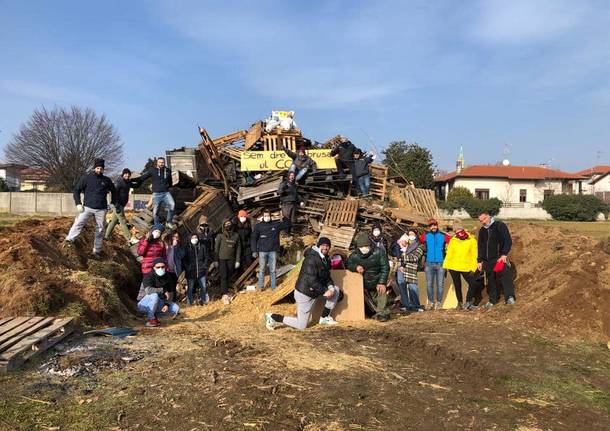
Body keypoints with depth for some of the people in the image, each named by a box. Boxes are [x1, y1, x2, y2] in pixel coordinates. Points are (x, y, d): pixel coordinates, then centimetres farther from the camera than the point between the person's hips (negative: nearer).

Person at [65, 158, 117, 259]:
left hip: (101, 209, 2)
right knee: (79, 223, -21)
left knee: (100, 230, 4)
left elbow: (114, 191, 24)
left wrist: (113, 203, 14)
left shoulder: (107, 180, 8)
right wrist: (78, 203, -5)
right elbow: (76, 190, 5)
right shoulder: (86, 178, 1)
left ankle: (97, 251, 11)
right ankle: (70, 239, -23)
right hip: (87, 207, -2)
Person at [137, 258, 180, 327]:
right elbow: (148, 290, -34)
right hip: (144, 304, -5)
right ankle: (150, 319, -23)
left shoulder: (167, 277, 1)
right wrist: (163, 290, -26)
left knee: (176, 309, -12)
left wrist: (167, 304, -14)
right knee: (154, 296, -37)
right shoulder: (149, 276, -17)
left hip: (159, 303, 6)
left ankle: (154, 315, 2)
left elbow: (169, 293, 3)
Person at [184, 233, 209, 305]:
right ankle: (189, 302, 18)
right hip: (191, 272, -1)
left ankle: (202, 300, 24)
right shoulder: (187, 248, -3)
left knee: (203, 287, 8)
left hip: (201, 271, 2)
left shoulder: (203, 247, 0)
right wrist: (187, 268, -6)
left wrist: (204, 266, 0)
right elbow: (184, 259, 1)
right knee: (190, 288, 5)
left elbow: (207, 257, 7)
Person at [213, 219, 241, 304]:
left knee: (229, 277, 7)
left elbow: (238, 248, 7)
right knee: (223, 276, -7)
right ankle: (225, 295, -5)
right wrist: (215, 260, -4)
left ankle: (225, 292, 20)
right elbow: (216, 248, -2)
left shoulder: (236, 235, 3)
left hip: (231, 259, 3)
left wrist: (237, 260, 5)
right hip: (221, 259, -3)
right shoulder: (220, 235, -4)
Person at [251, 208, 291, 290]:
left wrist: (286, 217, -8)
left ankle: (273, 287, 17)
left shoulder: (276, 224, 2)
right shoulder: (258, 225, -2)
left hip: (273, 251, 1)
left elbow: (287, 225, 10)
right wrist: (254, 251, -6)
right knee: (261, 269, 4)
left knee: (272, 270, 8)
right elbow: (254, 238, -1)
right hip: (262, 251, -1)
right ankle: (261, 286, 14)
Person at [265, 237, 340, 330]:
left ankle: (324, 318, 14)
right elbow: (312, 281, -28)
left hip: (314, 292, 9)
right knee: (301, 325, -3)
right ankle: (273, 317, 5)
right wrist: (324, 291, -22)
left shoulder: (325, 259, 7)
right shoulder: (312, 259, -24)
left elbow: (327, 276, 13)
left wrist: (330, 286, -7)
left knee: (335, 290, 6)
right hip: (304, 294, -9)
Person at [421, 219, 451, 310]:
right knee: (429, 284, 5)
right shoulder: (425, 236, 5)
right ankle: (430, 301, 15)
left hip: (440, 263, -1)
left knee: (440, 284, 3)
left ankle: (438, 302, 13)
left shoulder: (443, 236, 2)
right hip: (429, 263, 1)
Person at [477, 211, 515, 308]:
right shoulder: (482, 231, 14)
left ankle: (510, 297, -18)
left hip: (500, 258, -5)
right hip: (487, 260, 6)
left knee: (506, 276, -18)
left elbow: (508, 241, -10)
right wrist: (480, 261, 12)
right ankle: (493, 299, 19)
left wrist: (504, 254, -20)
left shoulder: (500, 226, -3)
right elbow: (480, 247, 18)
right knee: (491, 280, 10)